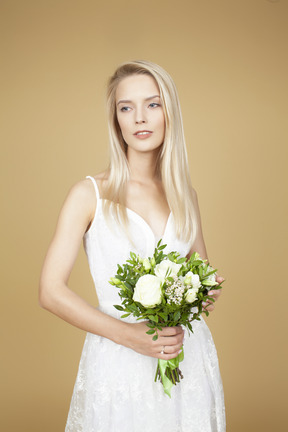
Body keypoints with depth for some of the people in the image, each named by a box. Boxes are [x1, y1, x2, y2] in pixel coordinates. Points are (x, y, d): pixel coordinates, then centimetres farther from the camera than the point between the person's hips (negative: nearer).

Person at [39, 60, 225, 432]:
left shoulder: (184, 194, 5)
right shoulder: (89, 195, -7)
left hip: (189, 355, 4)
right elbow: (51, 292, -10)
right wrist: (130, 335, -18)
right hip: (119, 361, -3)